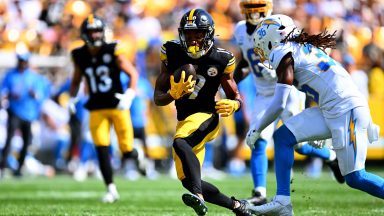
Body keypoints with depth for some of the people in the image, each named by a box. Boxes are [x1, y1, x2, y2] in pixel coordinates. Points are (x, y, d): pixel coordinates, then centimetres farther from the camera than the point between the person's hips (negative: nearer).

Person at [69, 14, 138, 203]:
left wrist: (129, 95, -20)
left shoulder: (112, 52, -10)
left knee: (127, 151, -4)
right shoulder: (80, 56, 2)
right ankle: (111, 190, 1)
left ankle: (135, 152, 34)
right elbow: (76, 81, 19)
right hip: (97, 110, 3)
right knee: (101, 150, -7)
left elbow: (133, 73, -6)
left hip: (117, 106, -3)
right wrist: (72, 99, 5)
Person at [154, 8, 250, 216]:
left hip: (205, 117, -6)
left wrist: (233, 105, -20)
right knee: (188, 180, 5)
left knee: (180, 143, -36)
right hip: (184, 121, 6)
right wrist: (174, 94, -25)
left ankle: (198, 196, -55)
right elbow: (158, 99, -2)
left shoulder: (220, 59, -7)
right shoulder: (172, 53, -2)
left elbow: (235, 97, 5)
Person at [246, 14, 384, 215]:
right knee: (283, 136, 4)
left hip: (346, 109, -9)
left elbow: (279, 104, -7)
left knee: (355, 178, -9)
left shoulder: (283, 53, -4)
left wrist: (256, 130, 6)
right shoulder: (305, 47, 22)